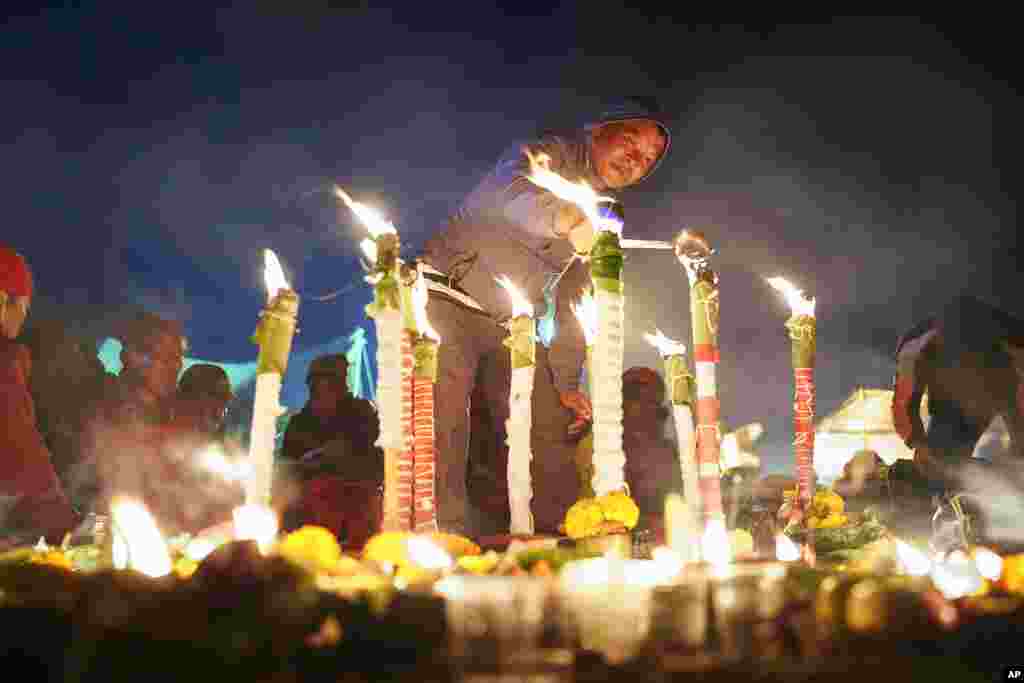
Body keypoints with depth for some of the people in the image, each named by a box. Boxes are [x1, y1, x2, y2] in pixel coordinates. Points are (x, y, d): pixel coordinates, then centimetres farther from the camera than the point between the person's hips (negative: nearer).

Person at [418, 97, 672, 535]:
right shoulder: (550, 154, -9)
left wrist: (567, 383, 4)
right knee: (445, 415, -24)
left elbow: (573, 304, 14)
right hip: (447, 299, -8)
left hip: (507, 323, 8)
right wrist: (566, 219, -55)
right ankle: (450, 536, -24)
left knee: (550, 425, 3)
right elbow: (510, 191, -35)